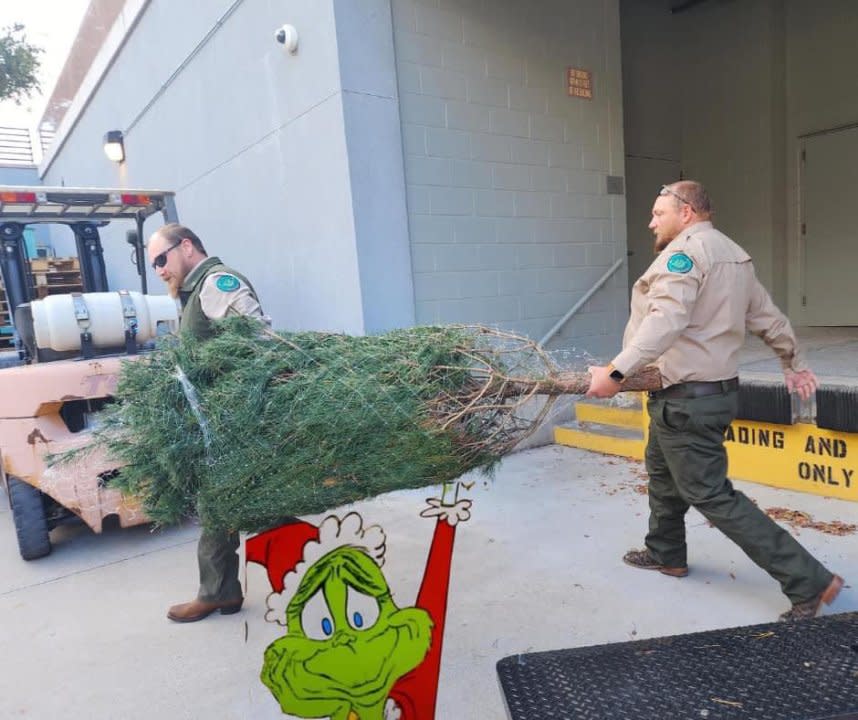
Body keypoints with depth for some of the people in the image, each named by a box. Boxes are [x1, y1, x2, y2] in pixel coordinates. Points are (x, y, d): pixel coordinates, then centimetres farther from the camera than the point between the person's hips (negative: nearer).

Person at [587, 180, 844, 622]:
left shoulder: (686, 248, -15)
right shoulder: (734, 255, 14)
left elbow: (666, 319, -32)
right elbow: (770, 319, 22)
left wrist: (617, 371, -37)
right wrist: (795, 364, 35)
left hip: (686, 399, -10)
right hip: (716, 389, 10)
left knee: (710, 496, -1)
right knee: (662, 469, 24)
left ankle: (809, 582, 5)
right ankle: (665, 553, 42)